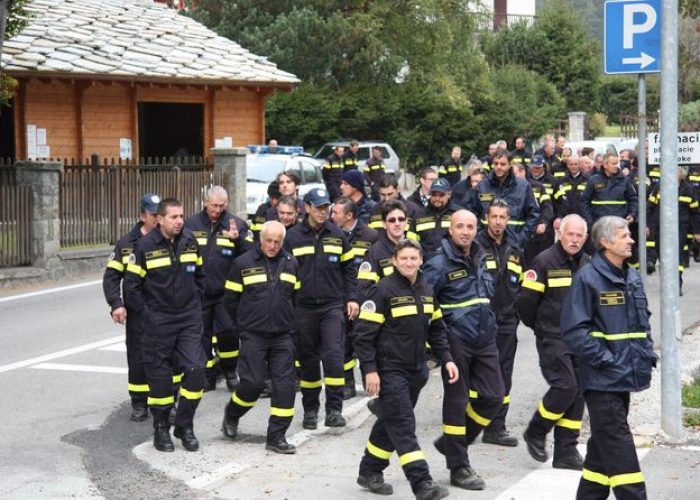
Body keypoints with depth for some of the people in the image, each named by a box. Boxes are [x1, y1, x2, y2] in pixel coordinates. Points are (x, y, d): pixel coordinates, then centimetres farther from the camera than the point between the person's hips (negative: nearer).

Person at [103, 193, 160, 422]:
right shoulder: (127, 243, 1)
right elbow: (111, 276, 2)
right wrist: (116, 304, -10)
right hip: (137, 314, 0)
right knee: (137, 359, 5)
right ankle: (139, 404, 18)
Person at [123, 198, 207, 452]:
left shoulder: (190, 240, 2)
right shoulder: (145, 246, -9)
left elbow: (199, 274, 17)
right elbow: (131, 285, -5)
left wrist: (196, 302, 10)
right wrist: (146, 313, -5)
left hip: (189, 318, 3)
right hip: (158, 320, -3)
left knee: (195, 369, -5)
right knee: (159, 374, 3)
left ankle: (185, 425, 9)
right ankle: (161, 429, 17)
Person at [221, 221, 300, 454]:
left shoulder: (291, 264, 6)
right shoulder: (243, 263, -3)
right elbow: (230, 299, 3)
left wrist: (287, 321, 14)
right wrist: (244, 324, 7)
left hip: (283, 336, 3)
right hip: (253, 336, -3)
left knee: (285, 385, -2)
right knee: (253, 383, -6)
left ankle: (276, 437, 5)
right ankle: (231, 415, 24)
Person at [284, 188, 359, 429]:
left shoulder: (337, 235, 5)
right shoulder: (293, 237, 0)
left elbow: (349, 268, 11)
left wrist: (352, 298, 3)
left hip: (333, 306, 0)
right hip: (303, 307, 0)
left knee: (333, 355, -10)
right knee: (308, 359, 8)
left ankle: (334, 410, -7)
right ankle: (310, 410, 19)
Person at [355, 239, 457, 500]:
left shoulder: (427, 291, 9)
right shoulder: (384, 290, -12)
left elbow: (436, 329, 18)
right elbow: (364, 333, -13)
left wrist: (446, 359, 7)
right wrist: (369, 370, -17)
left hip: (416, 371, 7)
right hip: (389, 370, -7)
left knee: (391, 423, 16)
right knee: (403, 426, -10)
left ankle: (370, 472, 29)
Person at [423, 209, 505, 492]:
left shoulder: (479, 260, 11)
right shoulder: (439, 264, -11)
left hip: (484, 340, 7)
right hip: (456, 341, -7)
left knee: (494, 395, 5)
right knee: (456, 400, 1)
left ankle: (452, 442, 24)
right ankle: (459, 468, 9)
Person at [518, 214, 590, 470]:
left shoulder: (588, 264, 9)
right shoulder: (545, 262, -10)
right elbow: (525, 300, -8)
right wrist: (539, 326, 4)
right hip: (553, 340, -6)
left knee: (578, 392, 4)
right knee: (565, 386, -17)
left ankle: (566, 452, 12)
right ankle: (535, 432, 6)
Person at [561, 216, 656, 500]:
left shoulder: (632, 277, 12)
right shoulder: (587, 279, -12)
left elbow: (642, 320, 24)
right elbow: (574, 330, -16)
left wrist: (647, 353, 9)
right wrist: (605, 359, -17)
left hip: (626, 377, 8)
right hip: (602, 379, -8)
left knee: (604, 444, 16)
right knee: (618, 445, -8)